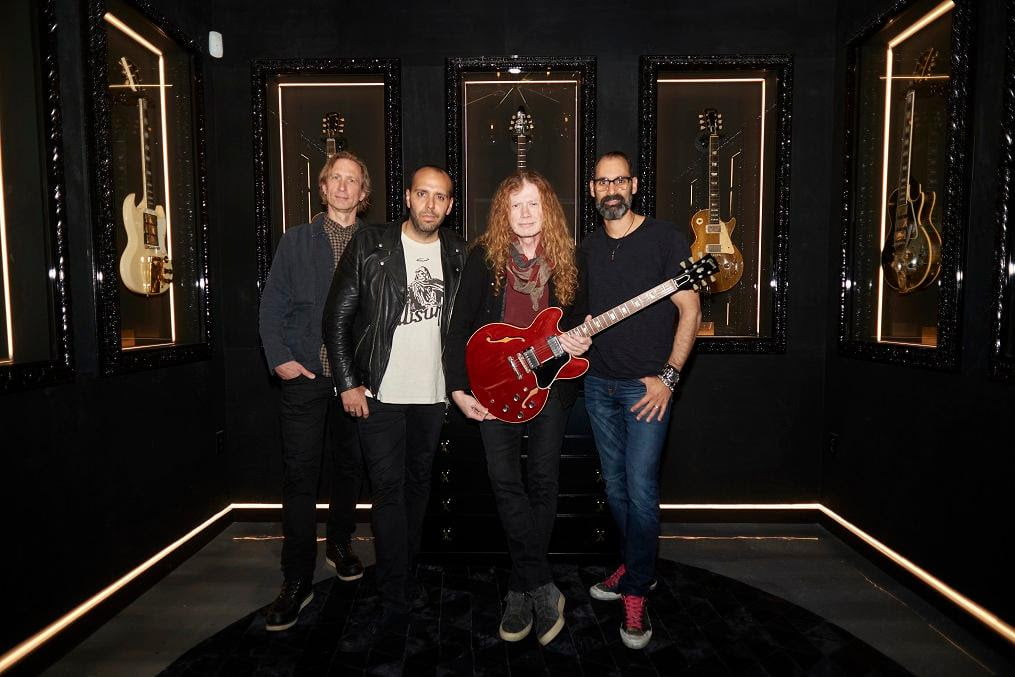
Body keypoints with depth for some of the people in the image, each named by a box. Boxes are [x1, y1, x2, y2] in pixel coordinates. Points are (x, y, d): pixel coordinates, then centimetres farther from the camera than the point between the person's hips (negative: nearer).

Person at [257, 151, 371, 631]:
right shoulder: (297, 241, 6)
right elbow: (272, 305, 3)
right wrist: (280, 358, -7)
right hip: (304, 374, -1)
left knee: (349, 464, 14)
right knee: (300, 474, -1)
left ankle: (340, 543, 37)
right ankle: (297, 581, 9)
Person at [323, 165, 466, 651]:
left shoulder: (458, 254, 5)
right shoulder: (370, 246, -4)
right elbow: (337, 317, -4)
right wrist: (348, 384, -9)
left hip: (433, 394, 3)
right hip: (381, 393, -3)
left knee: (417, 485, 15)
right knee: (389, 490, -2)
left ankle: (405, 576, 33)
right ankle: (396, 606, 7)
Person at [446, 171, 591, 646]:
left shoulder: (564, 257, 5)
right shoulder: (484, 256, -1)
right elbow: (460, 326, -2)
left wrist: (579, 342, -10)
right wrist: (458, 388, -8)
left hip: (549, 387, 2)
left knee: (543, 484, 6)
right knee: (506, 483, -6)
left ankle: (520, 590, 22)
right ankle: (543, 590, 7)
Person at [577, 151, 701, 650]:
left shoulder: (665, 238, -6)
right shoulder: (589, 248, 11)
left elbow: (690, 311, -8)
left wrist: (668, 377, -14)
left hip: (646, 385, -5)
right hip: (598, 384, 6)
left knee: (640, 488, -6)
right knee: (615, 486, 13)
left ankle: (636, 594, 9)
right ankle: (635, 566, 31)